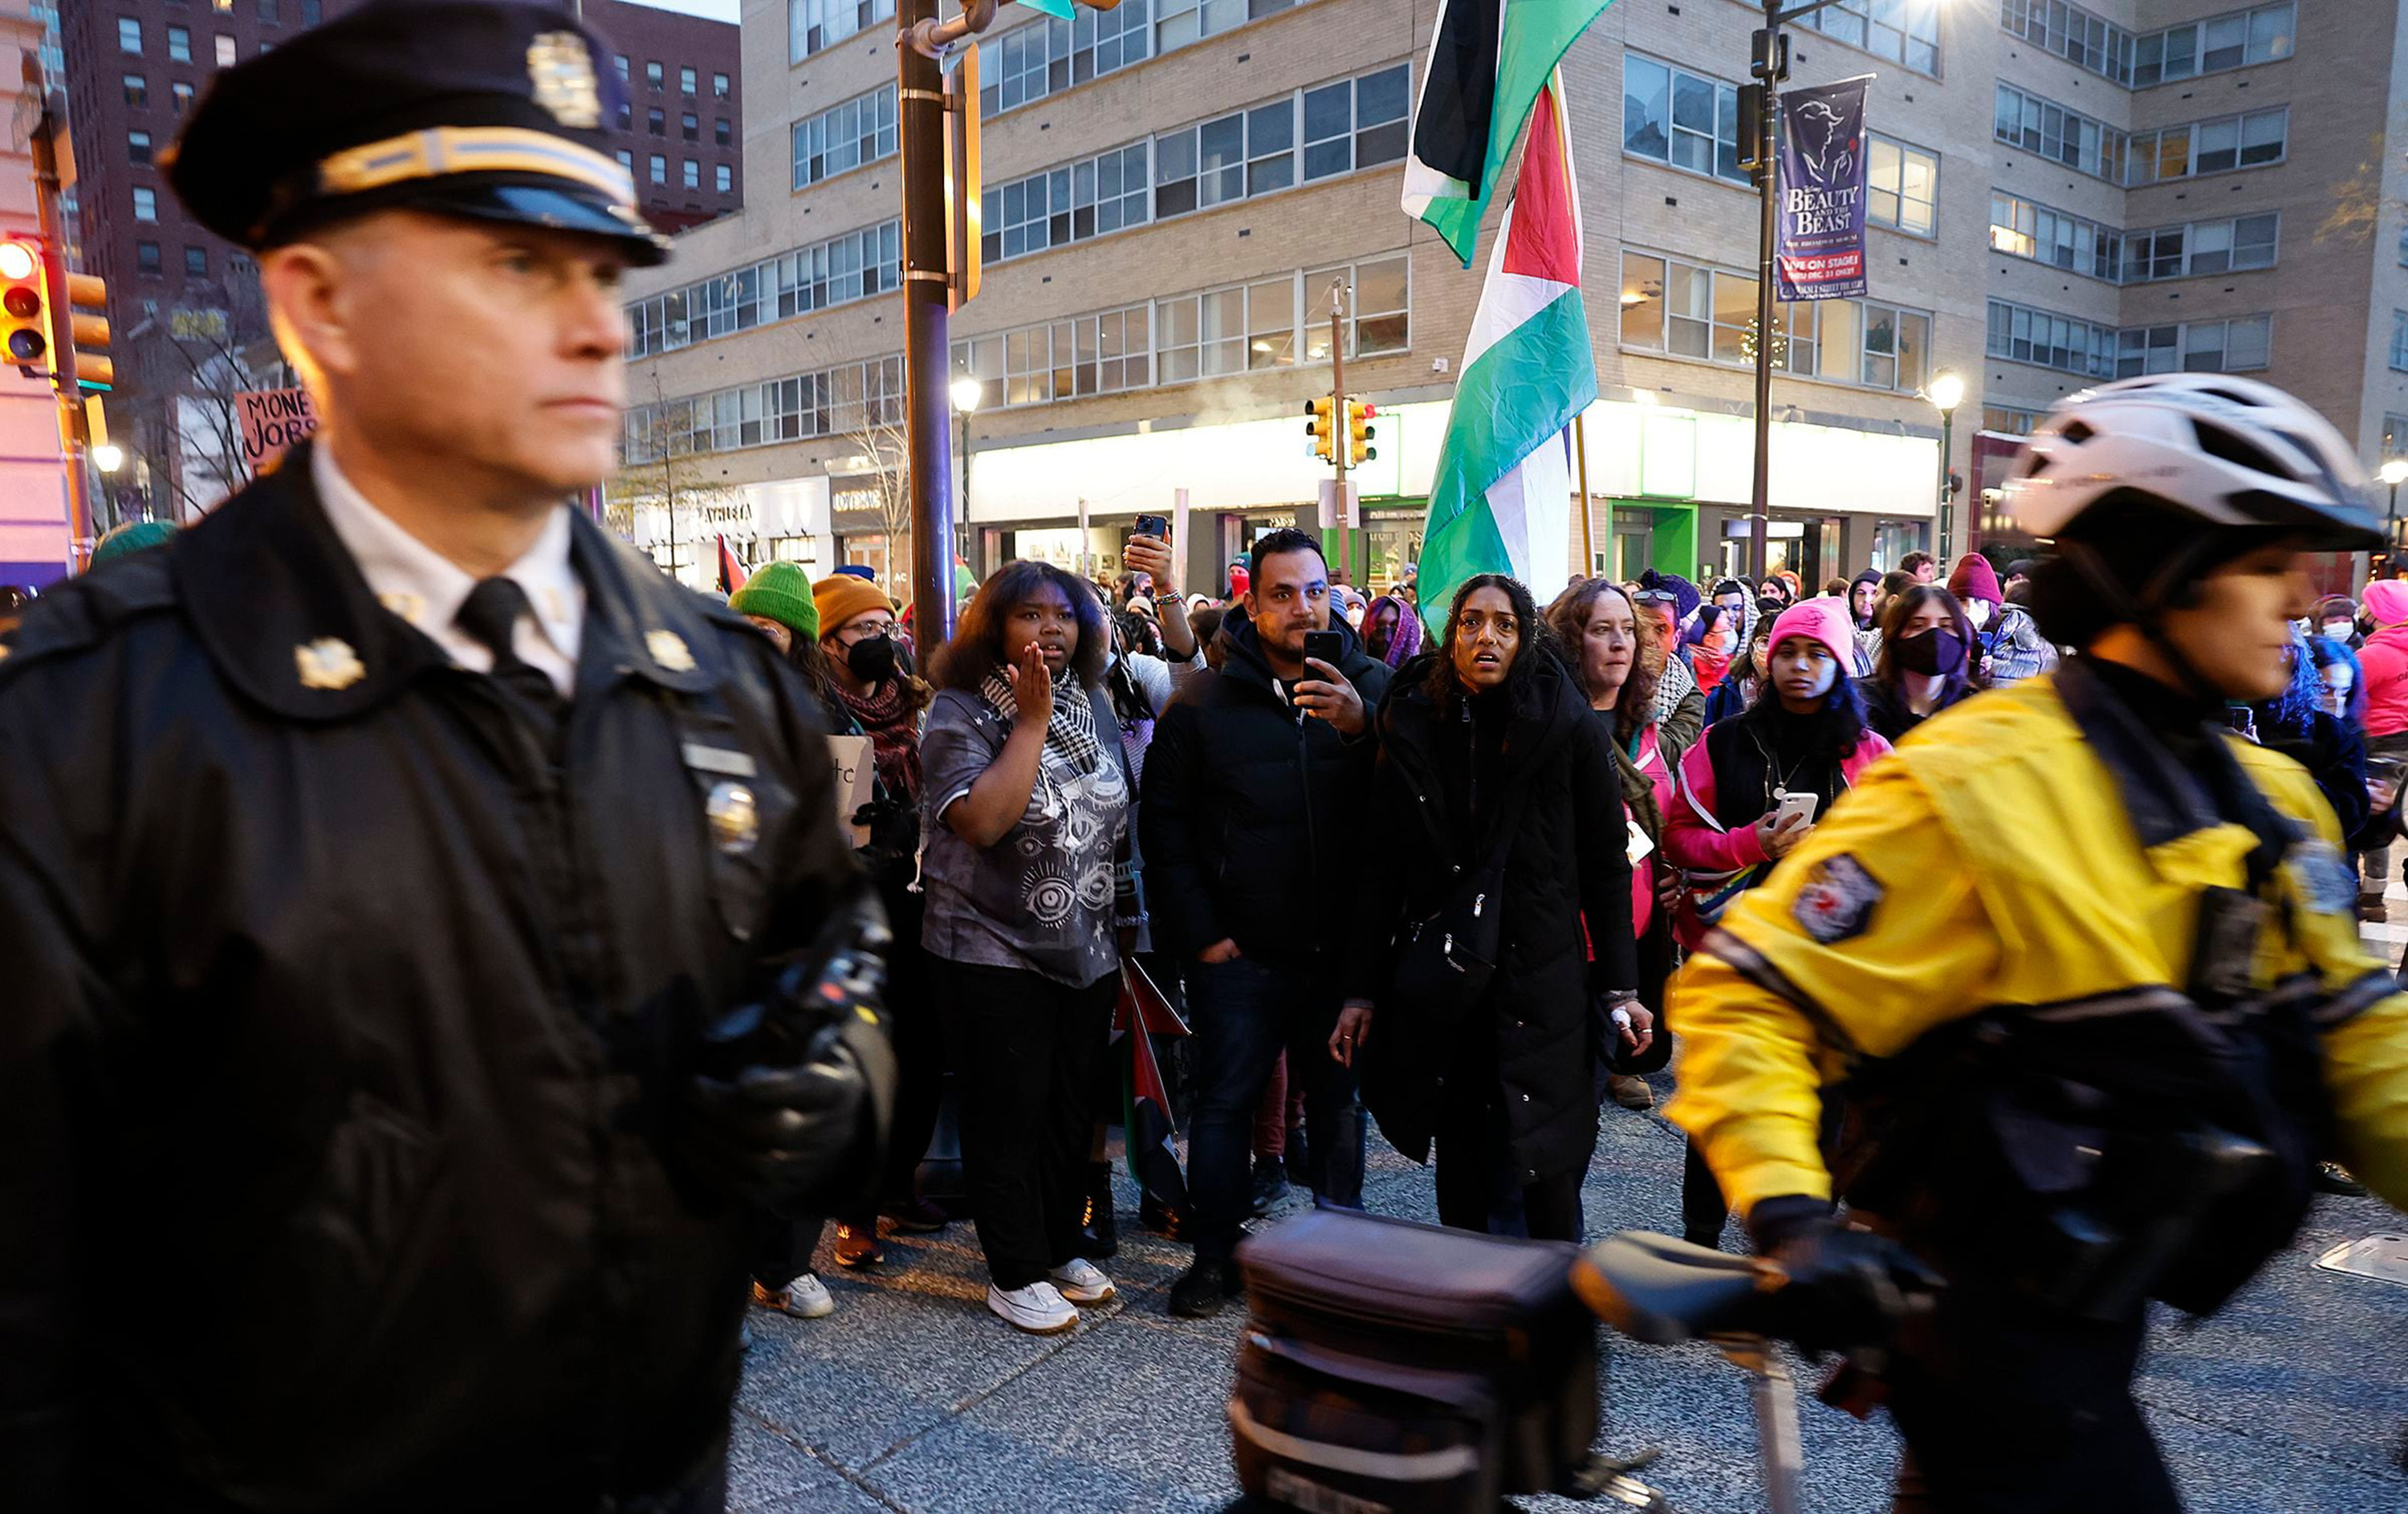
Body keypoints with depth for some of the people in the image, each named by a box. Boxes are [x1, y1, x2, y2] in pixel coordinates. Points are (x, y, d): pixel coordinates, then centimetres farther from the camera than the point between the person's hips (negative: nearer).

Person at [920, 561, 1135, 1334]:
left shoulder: (1092, 703, 8)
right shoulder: (960, 712, -11)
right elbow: (984, 821, -26)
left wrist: (1117, 913, 13)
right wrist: (1032, 719, -22)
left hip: (1089, 950, 6)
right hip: (994, 954, -6)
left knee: (1073, 1111, 15)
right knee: (1009, 1118, 4)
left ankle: (1061, 1245, 32)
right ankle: (1016, 1274, 19)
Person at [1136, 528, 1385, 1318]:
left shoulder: (1369, 686, 1)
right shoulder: (1202, 703, -1)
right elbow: (1164, 825, 1)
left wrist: (1362, 728, -27)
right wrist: (1200, 933, -4)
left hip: (1342, 945, 1)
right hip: (1240, 953, -1)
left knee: (1339, 1097, 14)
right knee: (1225, 1101, 6)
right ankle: (1215, 1254, 23)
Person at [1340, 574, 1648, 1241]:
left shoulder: (1571, 729, -4)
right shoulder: (1411, 729, 2)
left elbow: (1607, 866, 0)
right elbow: (1381, 872, 5)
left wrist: (1620, 987, -2)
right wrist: (1362, 989, 3)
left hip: (1542, 983, -2)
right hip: (1436, 982, 2)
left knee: (1548, 1174, 2)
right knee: (1458, 1164, 12)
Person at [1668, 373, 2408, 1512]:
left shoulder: (2271, 801, 5)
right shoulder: (1978, 789, -22)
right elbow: (1747, 995, -24)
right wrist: (1791, 1213, -34)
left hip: (2098, 1300, 8)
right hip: (1991, 1313, -8)